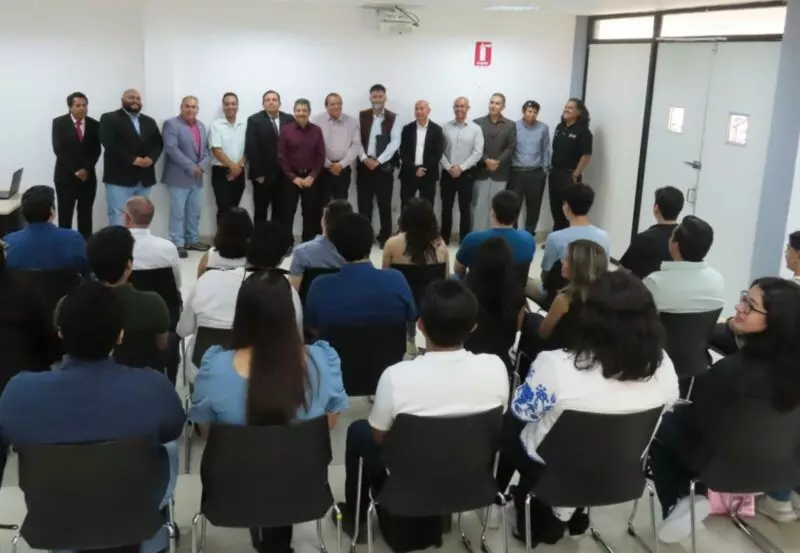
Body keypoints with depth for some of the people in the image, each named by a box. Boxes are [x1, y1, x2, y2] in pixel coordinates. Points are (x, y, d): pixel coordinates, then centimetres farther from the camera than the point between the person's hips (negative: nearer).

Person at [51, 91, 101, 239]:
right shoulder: (59, 123, -2)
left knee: (85, 215, 4)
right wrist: (75, 171, -13)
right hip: (66, 176, -2)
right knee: (65, 214, 0)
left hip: (88, 176, 2)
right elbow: (58, 149, -8)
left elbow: (96, 150, 2)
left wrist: (86, 169, -11)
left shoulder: (94, 124, 4)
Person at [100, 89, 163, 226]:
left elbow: (159, 143, 11)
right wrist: (132, 159, -19)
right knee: (119, 218, -6)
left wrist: (151, 158, -10)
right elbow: (109, 143, -12)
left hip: (144, 179, 5)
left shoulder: (150, 121, 19)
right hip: (119, 178, -5)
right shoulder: (109, 118, 1)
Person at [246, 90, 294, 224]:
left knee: (280, 212, 9)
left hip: (284, 175, 3)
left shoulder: (289, 120, 6)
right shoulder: (254, 120, -2)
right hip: (263, 175, -3)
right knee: (260, 212, 5)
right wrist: (258, 173, -13)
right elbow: (251, 148, -8)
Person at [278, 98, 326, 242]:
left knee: (310, 212, 5)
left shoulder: (317, 130, 2)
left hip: (311, 178, 1)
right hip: (291, 178, -1)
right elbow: (282, 156, -3)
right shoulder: (286, 130, -2)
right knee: (288, 212, 1)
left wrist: (312, 176, -6)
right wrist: (293, 177, -8)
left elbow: (321, 156, 3)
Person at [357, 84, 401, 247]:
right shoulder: (361, 116, 5)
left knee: (384, 204, 4)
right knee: (364, 204, 5)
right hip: (364, 164, 2)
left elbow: (395, 142, -8)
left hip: (384, 166, -2)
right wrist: (364, 158, -12)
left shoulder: (393, 118, 0)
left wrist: (378, 161, -15)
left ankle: (385, 237, 14)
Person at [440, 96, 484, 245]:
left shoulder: (475, 129, -1)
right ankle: (444, 239, 18)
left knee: (465, 208, 4)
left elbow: (478, 152, -8)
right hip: (447, 173, 2)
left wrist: (461, 167, -14)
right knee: (446, 208, 8)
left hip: (466, 174, -1)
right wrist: (449, 167, -11)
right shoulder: (446, 127, 3)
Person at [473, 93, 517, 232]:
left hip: (500, 173, 1)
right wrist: (486, 160, -15)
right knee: (479, 206, 1)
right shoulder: (478, 123, 4)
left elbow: (511, 147, -1)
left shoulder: (510, 125, 7)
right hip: (481, 171, 0)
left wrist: (498, 162, -13)